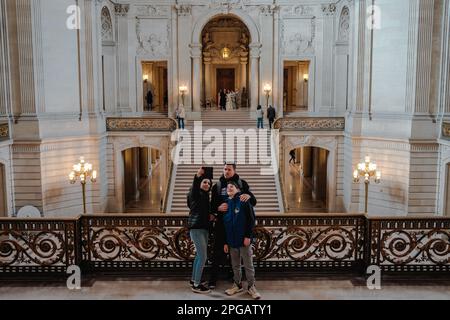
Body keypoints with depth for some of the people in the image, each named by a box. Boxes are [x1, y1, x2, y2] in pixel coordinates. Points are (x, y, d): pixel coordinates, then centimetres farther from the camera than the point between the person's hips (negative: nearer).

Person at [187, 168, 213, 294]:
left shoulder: (206, 196, 16)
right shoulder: (195, 194, -7)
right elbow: (194, 187, -31)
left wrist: (211, 216, 5)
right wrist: (198, 176, -47)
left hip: (204, 228, 9)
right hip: (196, 228, -9)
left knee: (200, 255, 16)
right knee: (203, 256, -10)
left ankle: (193, 280, 28)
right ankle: (196, 285, -4)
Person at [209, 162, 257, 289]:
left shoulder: (242, 183, 2)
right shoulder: (217, 186, 4)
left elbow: (254, 202, -2)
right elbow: (212, 206, 6)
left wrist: (249, 196, -25)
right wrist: (218, 208, -17)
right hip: (221, 223, 0)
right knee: (218, 251, 0)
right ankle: (213, 279, 9)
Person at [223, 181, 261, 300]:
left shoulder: (244, 201, -6)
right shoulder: (226, 204, 9)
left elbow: (251, 219, -10)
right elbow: (224, 224, 12)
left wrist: (248, 236, -15)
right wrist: (225, 242, 9)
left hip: (244, 239, -5)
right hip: (232, 240, 5)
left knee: (248, 265, 4)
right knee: (235, 265, 14)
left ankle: (251, 287, 16)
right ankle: (238, 285, 27)